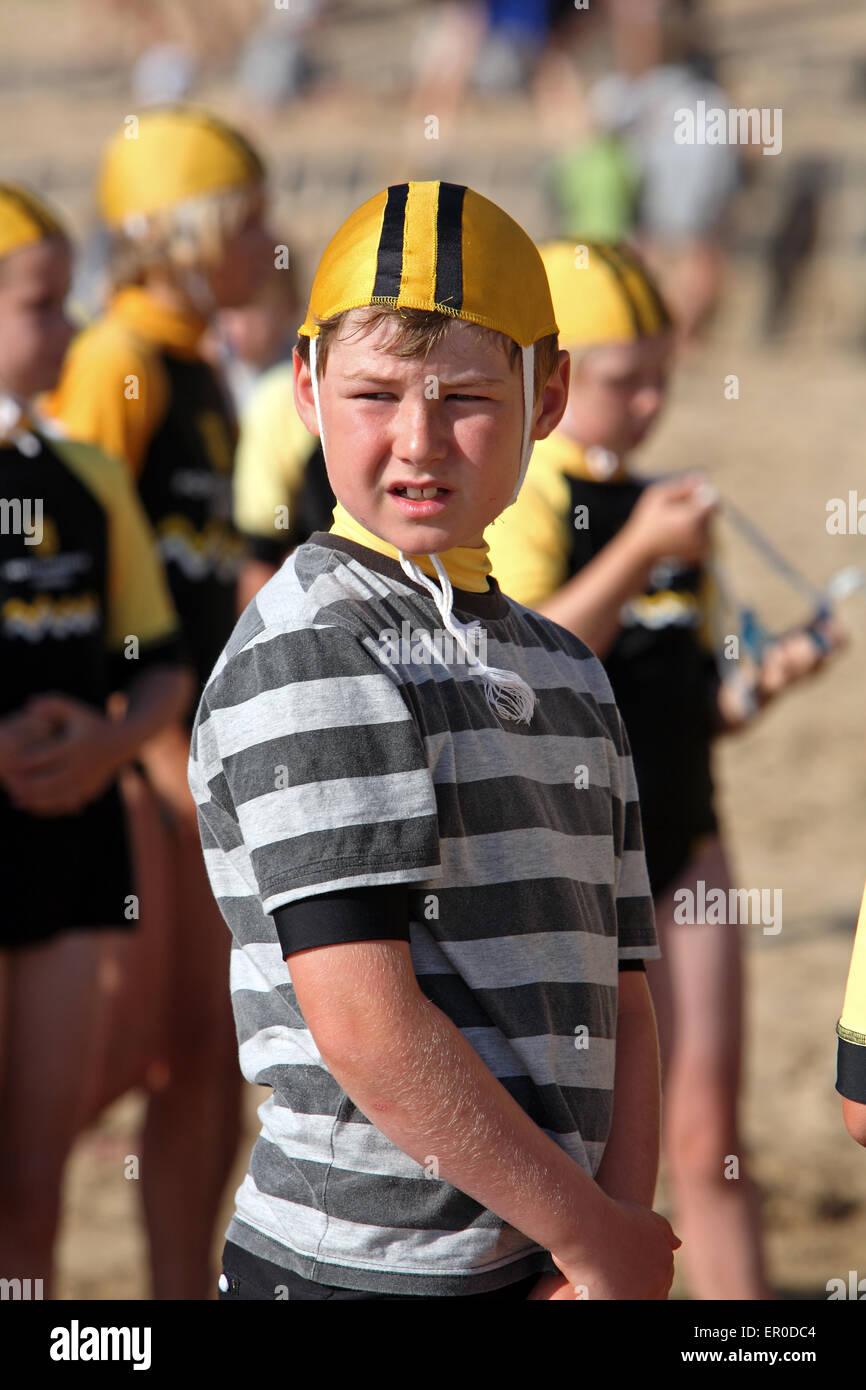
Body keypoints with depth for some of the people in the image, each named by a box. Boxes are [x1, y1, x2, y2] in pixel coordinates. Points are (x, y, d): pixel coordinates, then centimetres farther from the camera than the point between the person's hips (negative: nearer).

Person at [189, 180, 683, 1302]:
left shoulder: (567, 672, 14)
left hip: (536, 1266, 7)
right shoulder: (306, 652, -10)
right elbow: (367, 1027, -18)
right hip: (362, 1272, -7)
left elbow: (620, 1005, 10)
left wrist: (621, 1260, -4)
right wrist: (592, 1239, -12)